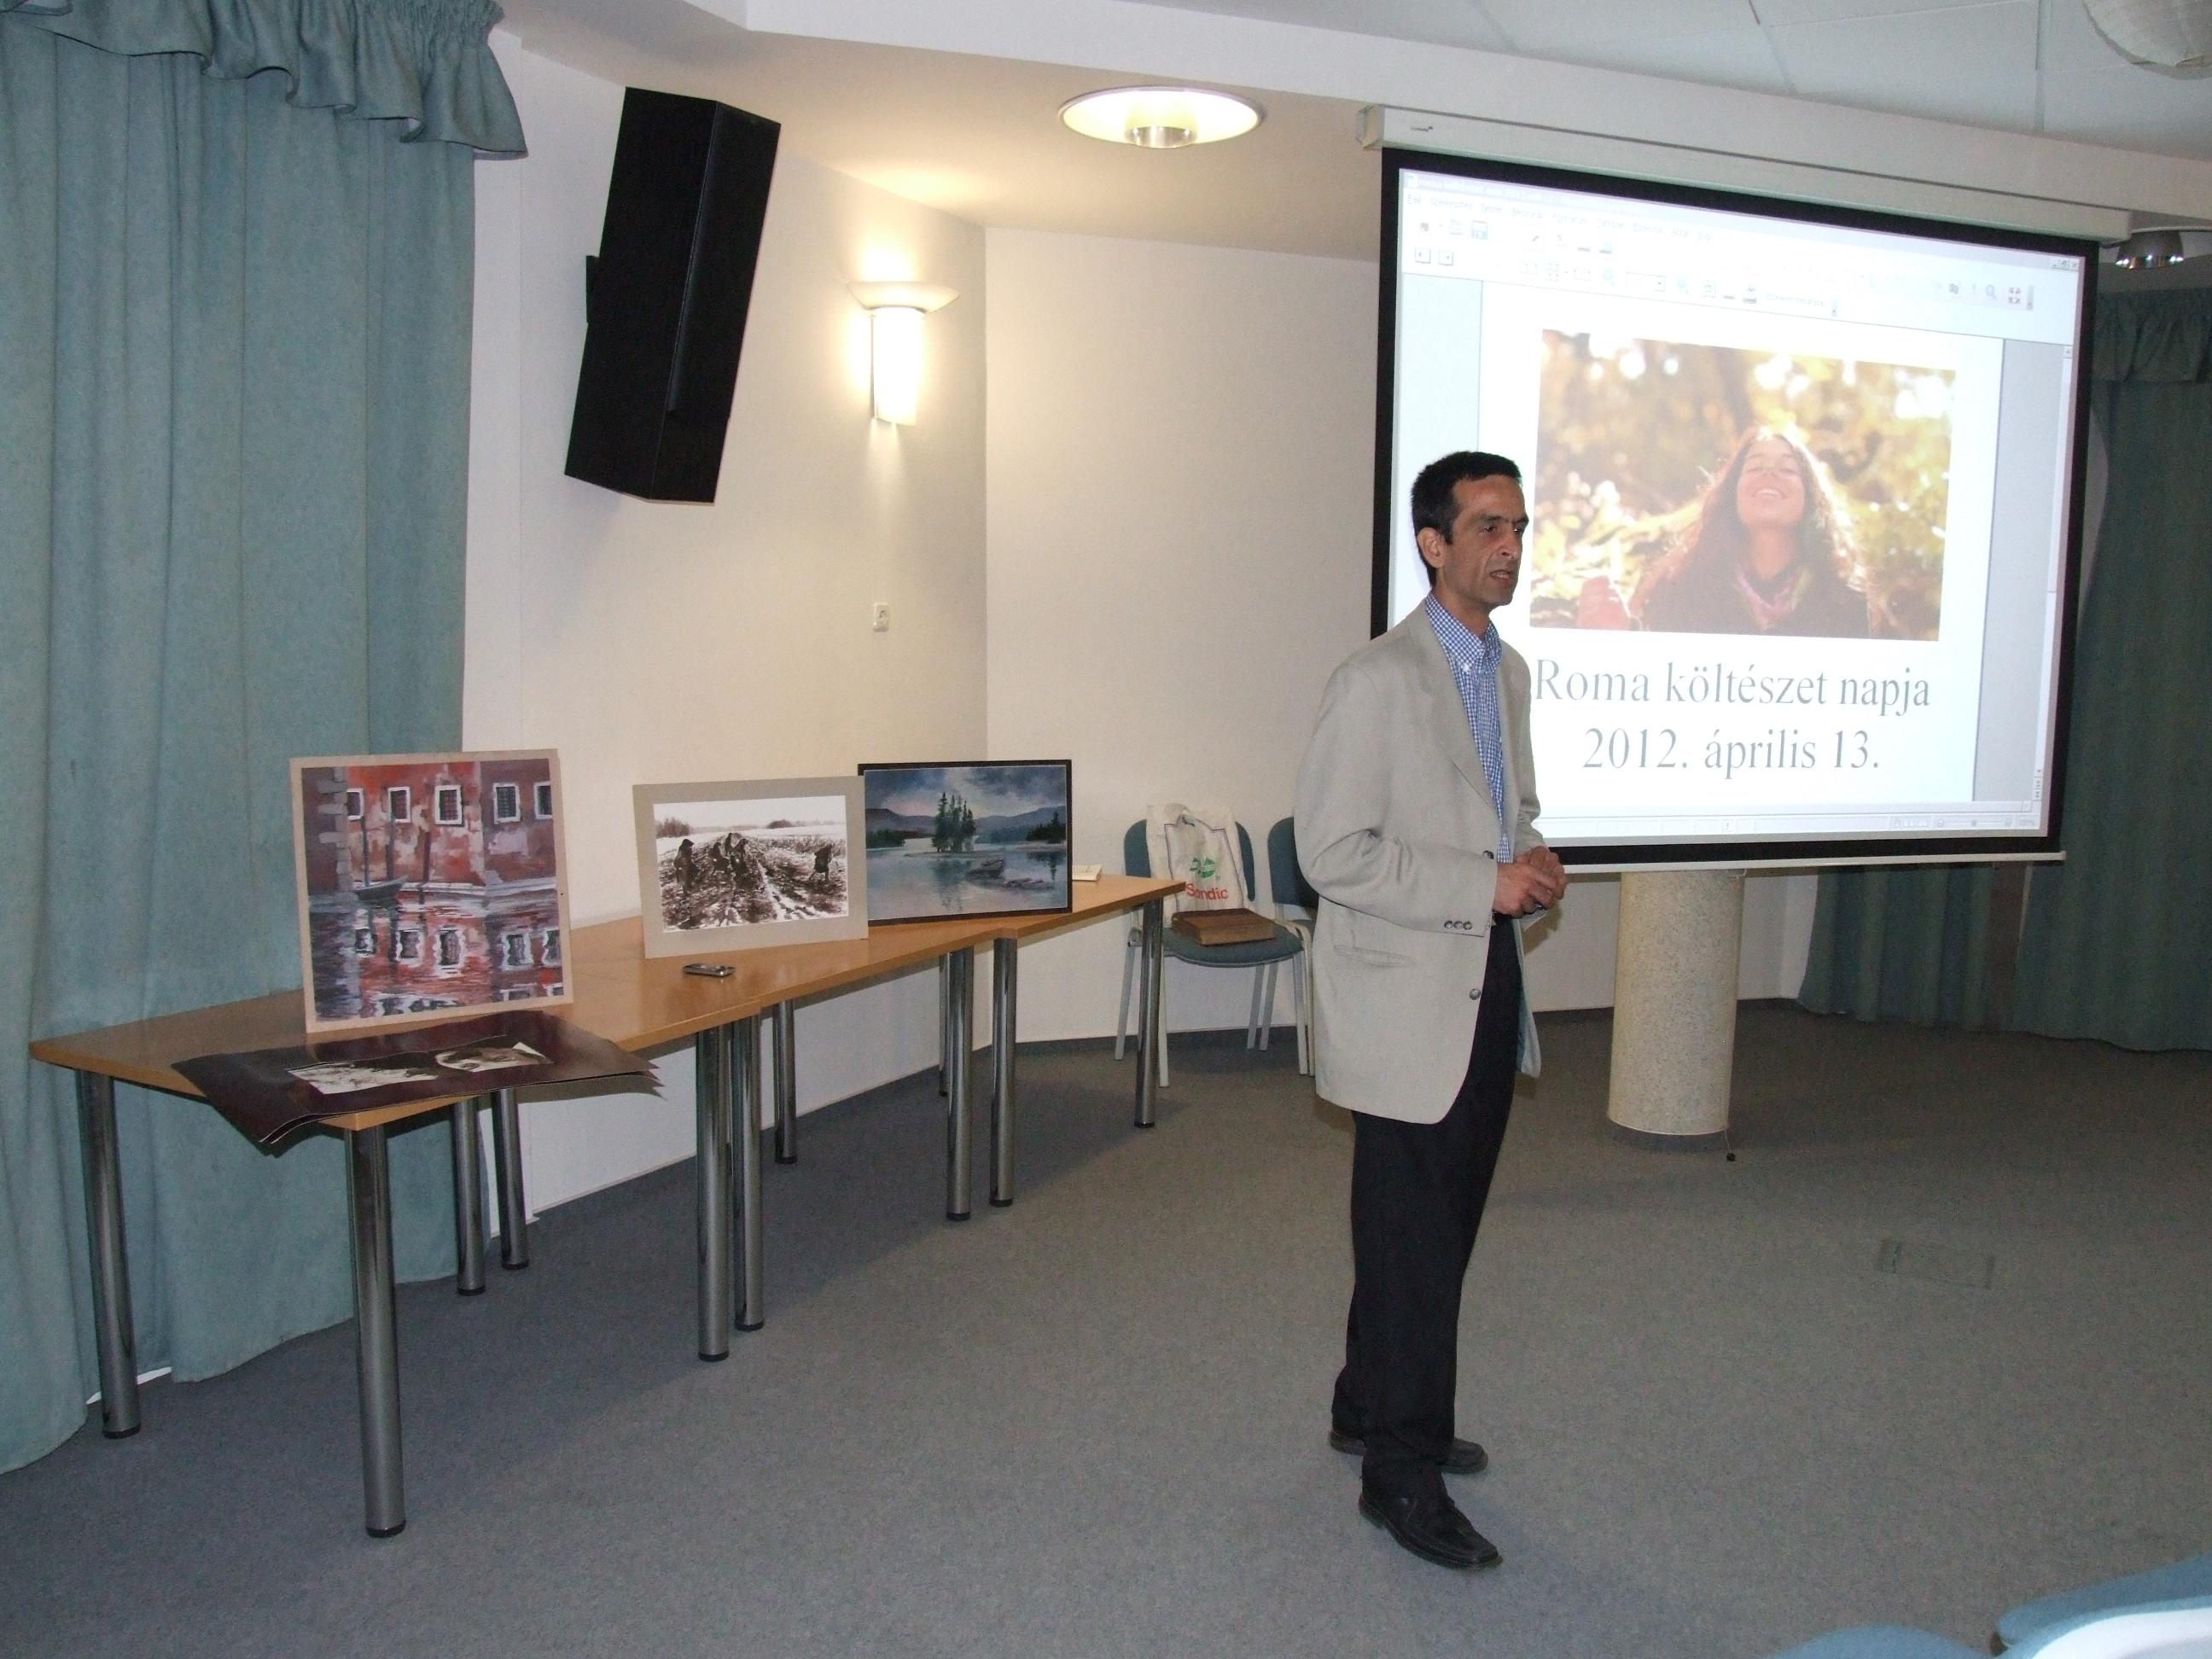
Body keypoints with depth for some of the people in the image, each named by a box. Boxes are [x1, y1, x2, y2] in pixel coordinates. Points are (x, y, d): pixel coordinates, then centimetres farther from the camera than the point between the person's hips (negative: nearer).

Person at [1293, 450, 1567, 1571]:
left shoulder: (1508, 671, 12)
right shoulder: (1377, 680, -14)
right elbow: (1332, 852, -18)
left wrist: (1533, 865, 1)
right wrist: (1484, 885, -20)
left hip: (1489, 985, 8)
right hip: (1409, 997, -8)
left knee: (1443, 1227, 17)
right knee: (1413, 1242, 0)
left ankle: (1369, 1409, 35)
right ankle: (1399, 1473, 14)